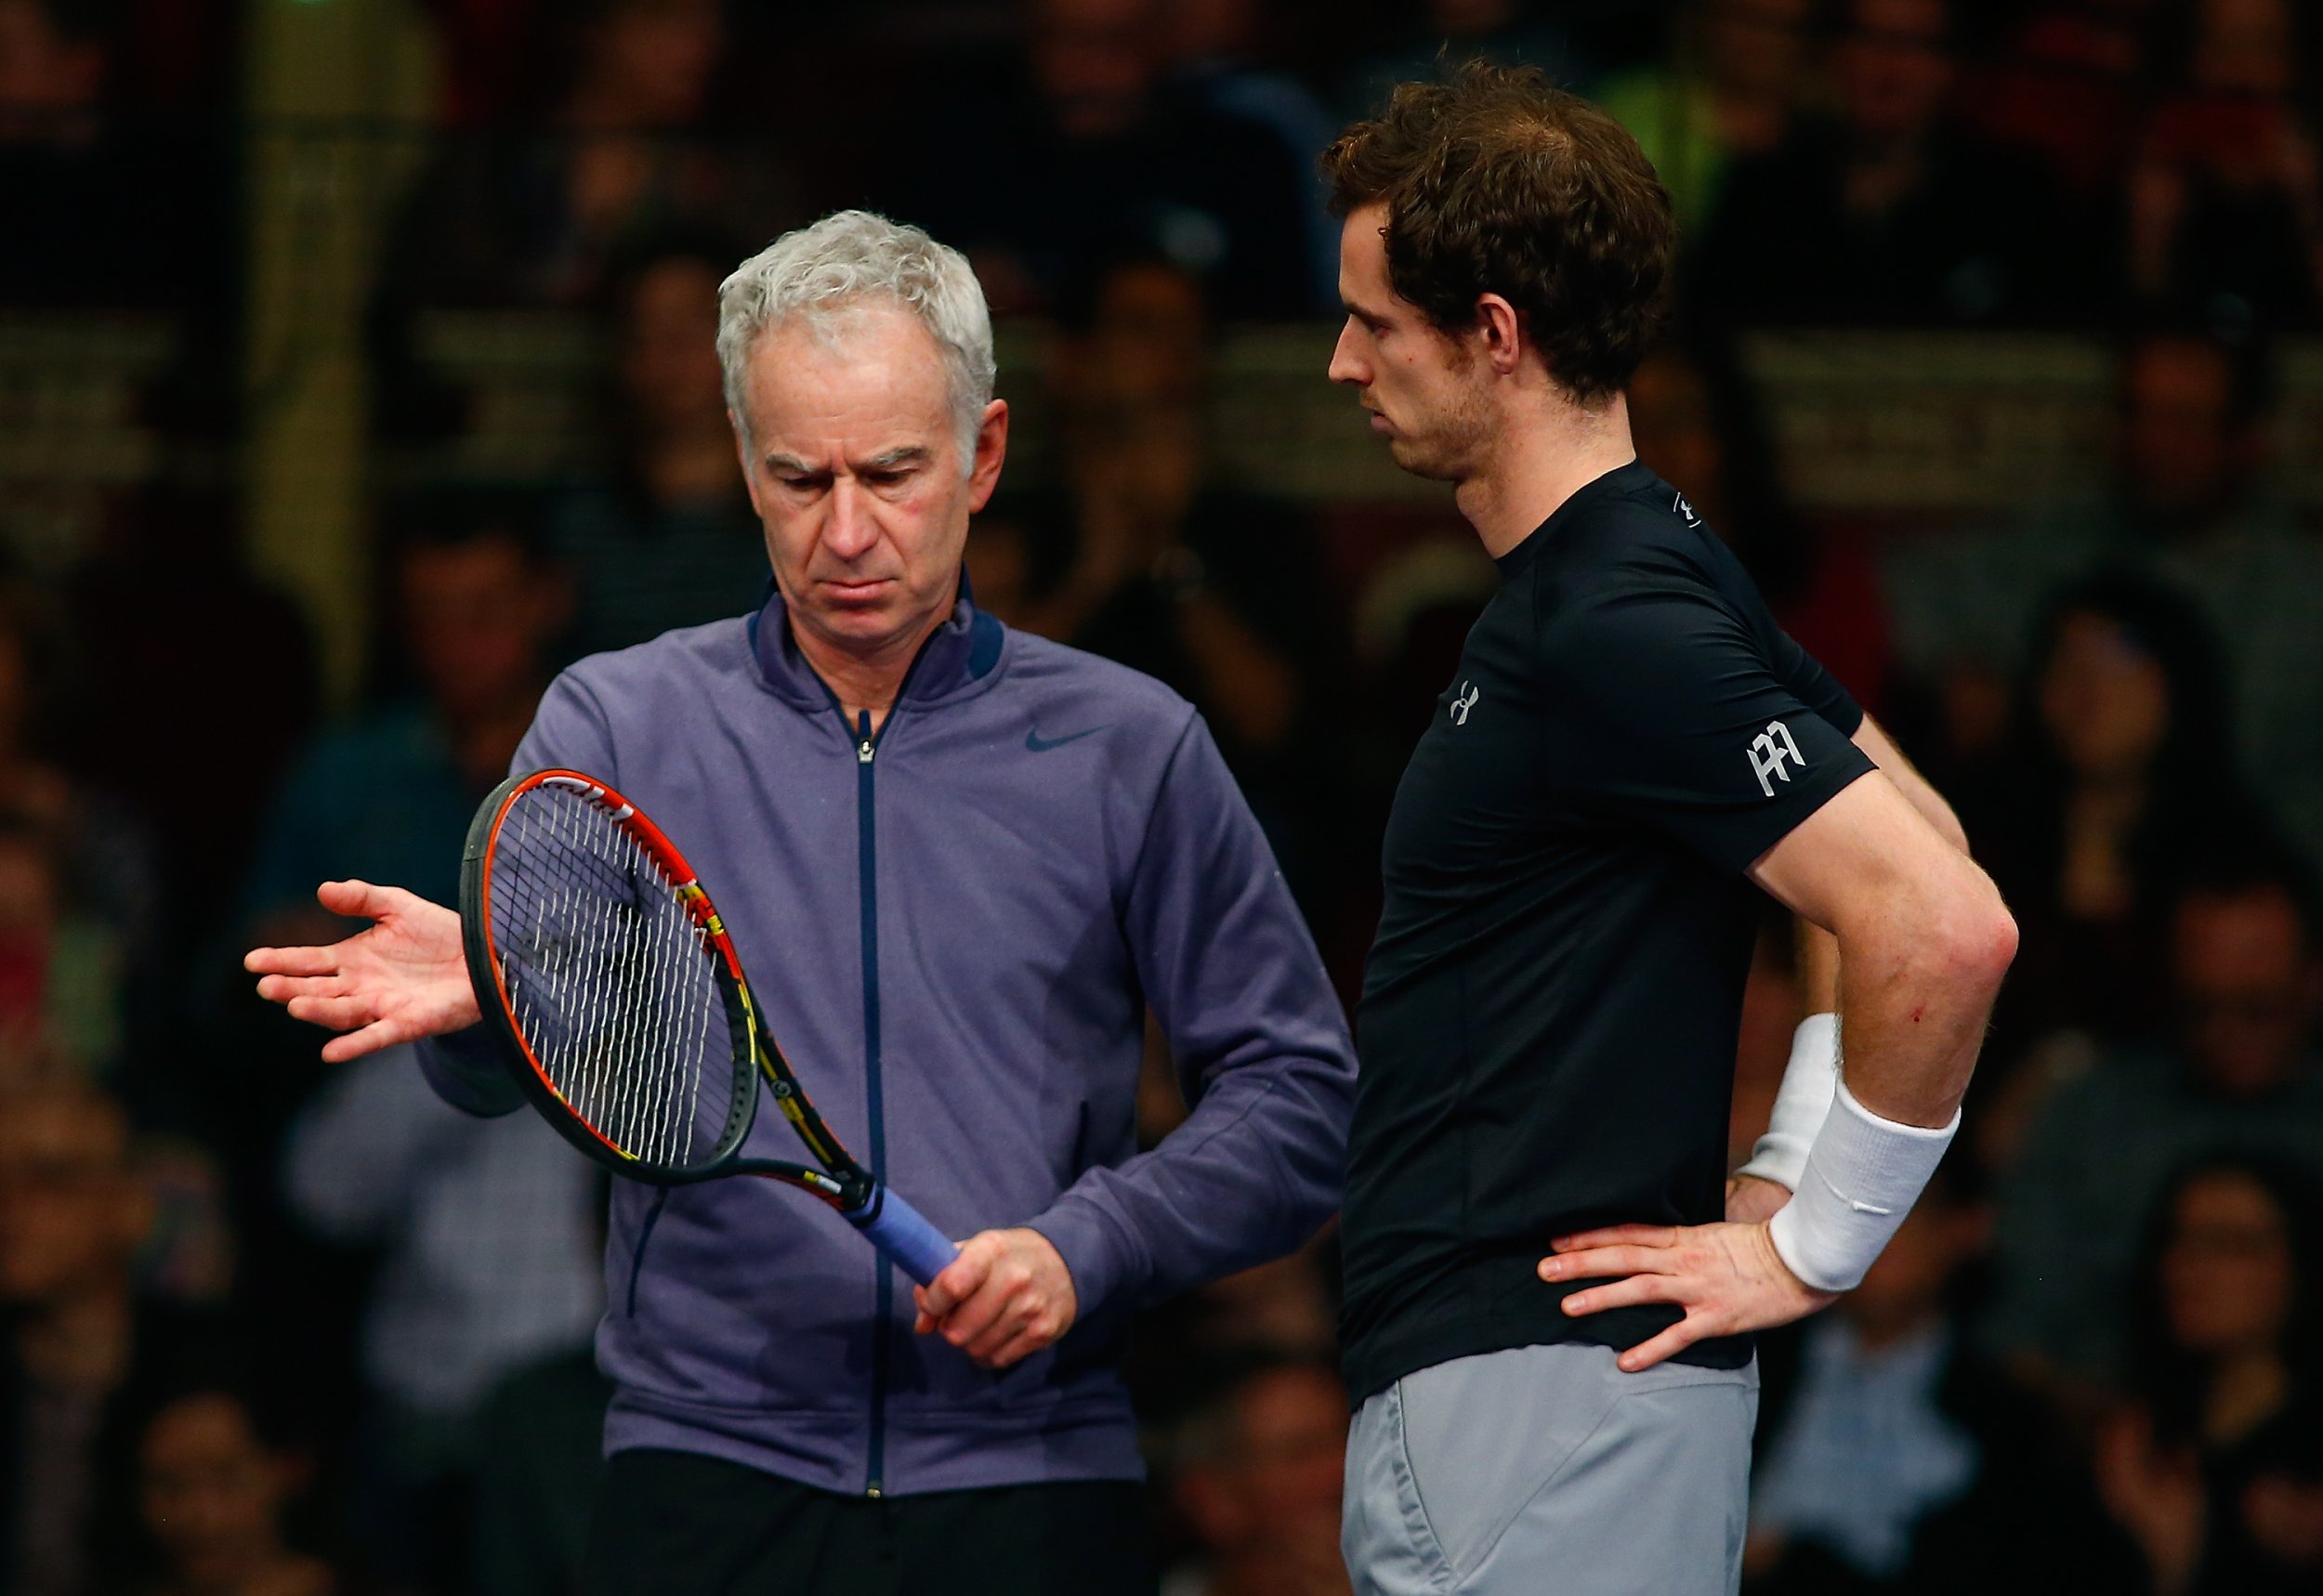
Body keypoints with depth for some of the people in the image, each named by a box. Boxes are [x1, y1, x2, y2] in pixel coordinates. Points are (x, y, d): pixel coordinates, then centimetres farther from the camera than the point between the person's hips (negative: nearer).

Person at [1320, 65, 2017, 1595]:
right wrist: (1776, 1183, 13)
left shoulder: (1615, 633, -17)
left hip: (1543, 1396, -10)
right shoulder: (1639, 570, 14)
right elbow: (1909, 827, 23)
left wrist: (1808, 1250, -14)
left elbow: (1944, 927, -25)